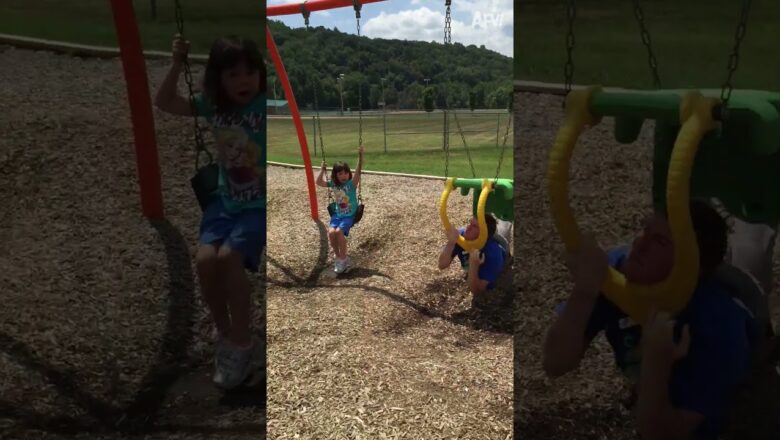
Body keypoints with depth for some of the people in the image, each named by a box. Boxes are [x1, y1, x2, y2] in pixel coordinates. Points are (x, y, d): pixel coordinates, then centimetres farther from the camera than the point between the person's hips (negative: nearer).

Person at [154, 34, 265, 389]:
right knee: (205, 259, -19)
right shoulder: (213, 105, 4)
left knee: (229, 257, -26)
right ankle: (225, 337, 6)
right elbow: (164, 103, 11)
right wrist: (177, 64, -1)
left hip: (261, 203, -5)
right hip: (226, 200, 5)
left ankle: (242, 344, -5)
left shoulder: (267, 104, -11)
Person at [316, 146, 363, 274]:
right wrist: (322, 170, -4)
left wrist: (360, 156, -35)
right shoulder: (333, 184, 5)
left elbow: (358, 171, -23)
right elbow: (318, 182, 8)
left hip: (349, 215, -4)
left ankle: (343, 259, -10)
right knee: (331, 232, -22)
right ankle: (339, 258, -2)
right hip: (337, 214, 5)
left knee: (339, 231, -28)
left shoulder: (351, 183, -9)